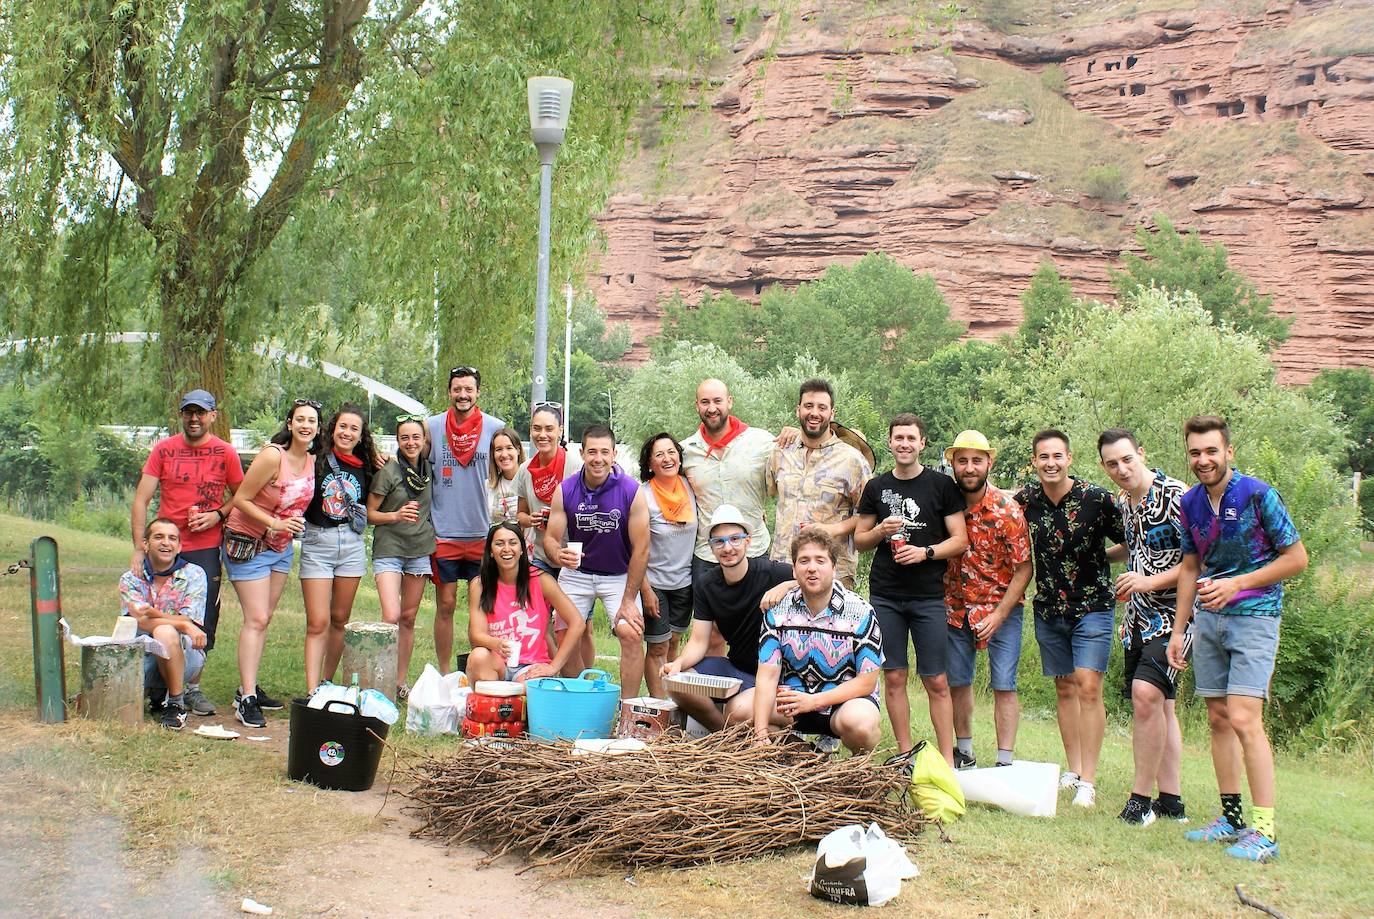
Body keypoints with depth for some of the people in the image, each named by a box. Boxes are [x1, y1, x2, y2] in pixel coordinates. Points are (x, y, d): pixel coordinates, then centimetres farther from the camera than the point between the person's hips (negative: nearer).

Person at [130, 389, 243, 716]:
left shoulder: (225, 453, 3)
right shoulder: (163, 449, 2)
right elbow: (141, 499, 0)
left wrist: (217, 515, -8)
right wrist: (139, 548, -7)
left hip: (206, 548, 0)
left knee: (202, 623, 3)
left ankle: (192, 688, 16)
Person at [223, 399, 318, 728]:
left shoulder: (313, 460, 0)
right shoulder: (273, 456, -21)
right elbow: (240, 499, -18)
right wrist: (275, 523, -26)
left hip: (282, 546, 7)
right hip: (248, 543, -7)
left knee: (264, 618, 11)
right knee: (256, 619, -11)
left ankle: (250, 688, 19)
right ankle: (246, 700, -11)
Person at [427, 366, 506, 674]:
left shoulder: (495, 427, 1)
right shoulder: (433, 426, 1)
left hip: (483, 533, 0)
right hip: (443, 534, 0)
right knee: (445, 605, 4)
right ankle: (444, 675, 13)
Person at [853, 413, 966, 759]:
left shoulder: (941, 485, 3)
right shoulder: (876, 487, 10)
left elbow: (960, 539, 1)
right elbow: (858, 541, 14)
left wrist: (926, 552, -14)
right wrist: (881, 530, -6)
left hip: (928, 597, -2)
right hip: (885, 597, 3)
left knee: (936, 682, -3)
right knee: (894, 678, 5)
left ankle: (947, 760, 2)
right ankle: (904, 755, 14)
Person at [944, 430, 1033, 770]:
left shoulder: (1007, 509, -15)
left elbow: (1024, 569, -13)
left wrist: (999, 615, -17)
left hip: (1001, 607, -4)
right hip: (956, 606, 4)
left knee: (1003, 685, -5)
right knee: (957, 681, 10)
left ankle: (1005, 761, -1)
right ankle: (964, 753, 25)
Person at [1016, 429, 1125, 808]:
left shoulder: (1097, 499, -14)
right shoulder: (1025, 499, -3)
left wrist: (1097, 557, -13)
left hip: (1093, 606, -4)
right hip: (1048, 608, 4)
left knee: (1088, 688, -12)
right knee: (1064, 689, 11)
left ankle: (1088, 781, -10)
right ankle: (1073, 770, 21)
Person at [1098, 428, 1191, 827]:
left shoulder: (1175, 496, -15)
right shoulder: (1122, 502, 10)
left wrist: (1151, 582, -21)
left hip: (1174, 613, -8)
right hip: (1140, 617, 8)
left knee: (1147, 693, -21)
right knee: (1159, 704, 11)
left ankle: (1141, 797, -13)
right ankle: (1170, 799, 18)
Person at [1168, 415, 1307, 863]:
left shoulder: (1258, 495, -12)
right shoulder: (1190, 503, 6)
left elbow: (1296, 558, -8)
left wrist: (1236, 584, -15)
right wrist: (1178, 630, 15)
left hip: (1253, 616, -6)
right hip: (1207, 619, 6)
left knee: (1244, 719, -15)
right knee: (1218, 719, 9)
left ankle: (1264, 830, -12)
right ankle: (1231, 818, 18)